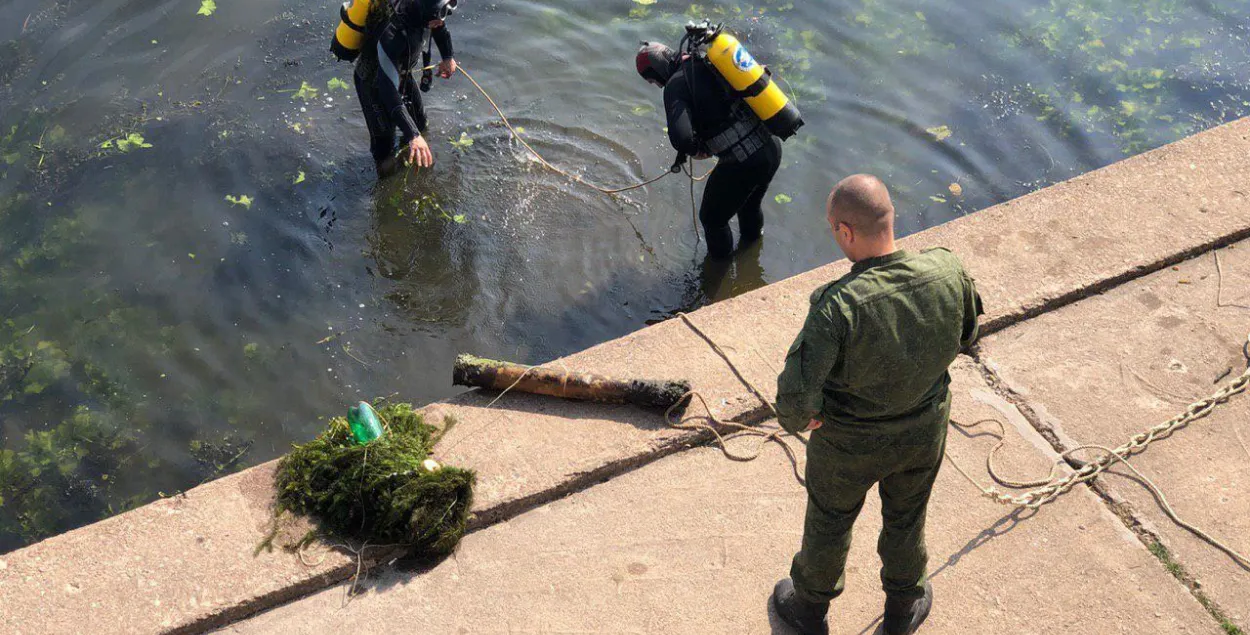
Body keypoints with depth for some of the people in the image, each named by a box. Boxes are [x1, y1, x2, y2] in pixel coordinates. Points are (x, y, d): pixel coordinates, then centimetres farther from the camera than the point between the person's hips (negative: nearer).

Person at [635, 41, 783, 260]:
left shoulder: (676, 85, -13)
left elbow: (680, 138, -28)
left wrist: (696, 150, -5)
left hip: (741, 164, -7)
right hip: (772, 146, 7)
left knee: (712, 218, 22)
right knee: (750, 205, 36)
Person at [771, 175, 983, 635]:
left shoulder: (837, 306, -37)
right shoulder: (947, 273, -24)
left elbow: (796, 398, -36)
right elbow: (966, 335, -3)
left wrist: (796, 419, -13)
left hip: (849, 442, -3)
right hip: (924, 431, 4)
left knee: (829, 522, 25)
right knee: (906, 520, 30)